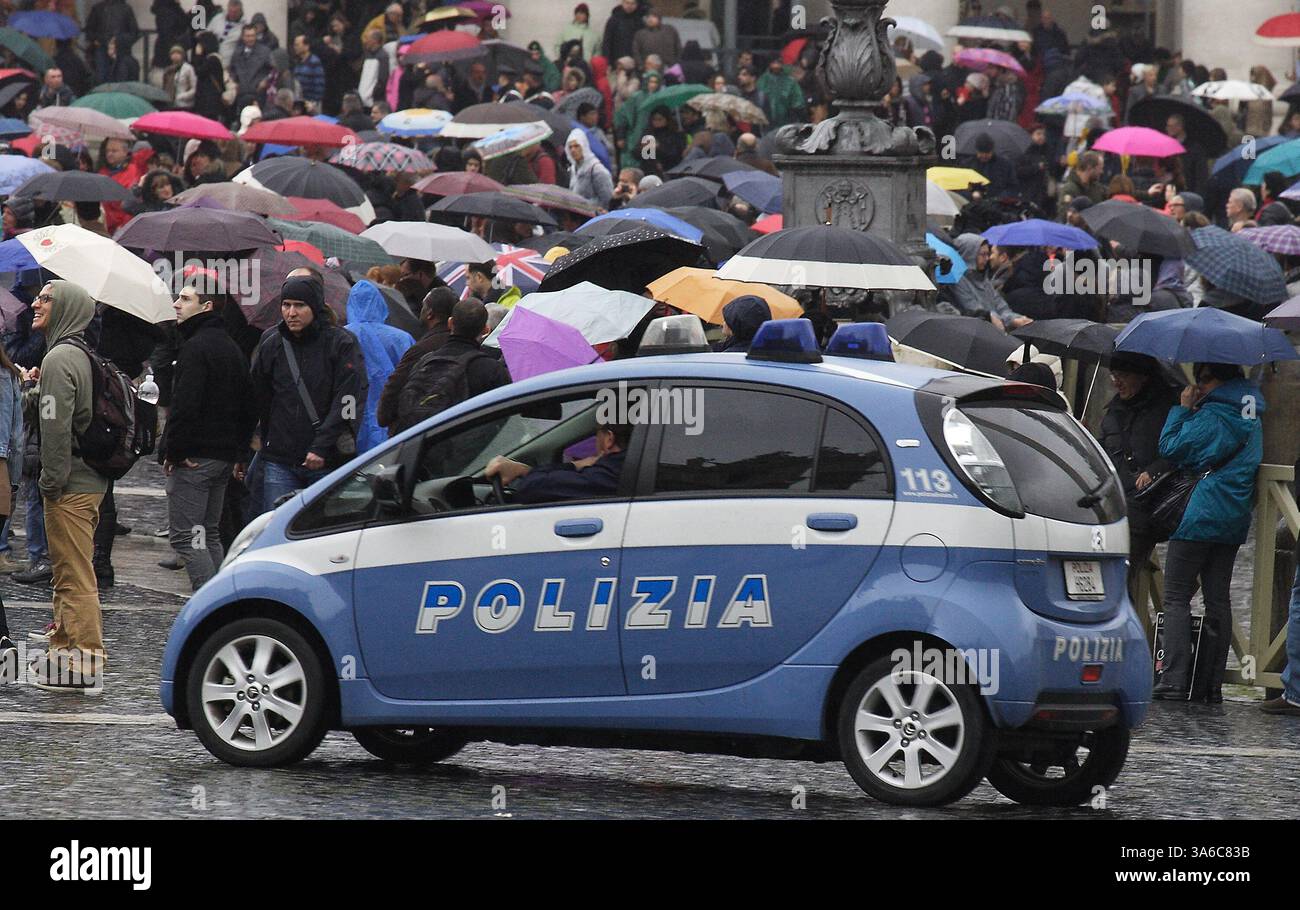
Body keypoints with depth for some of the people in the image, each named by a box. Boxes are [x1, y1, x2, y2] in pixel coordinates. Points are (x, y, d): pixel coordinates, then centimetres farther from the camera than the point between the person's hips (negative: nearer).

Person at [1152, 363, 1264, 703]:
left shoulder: (1210, 416, -13)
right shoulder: (1251, 416, 12)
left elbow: (1170, 448, -11)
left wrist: (1183, 409, 0)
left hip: (1200, 519, -8)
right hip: (1234, 522, 8)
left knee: (1177, 597, -4)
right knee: (1218, 600, 9)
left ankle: (1174, 681, -12)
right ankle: (1210, 684, 8)